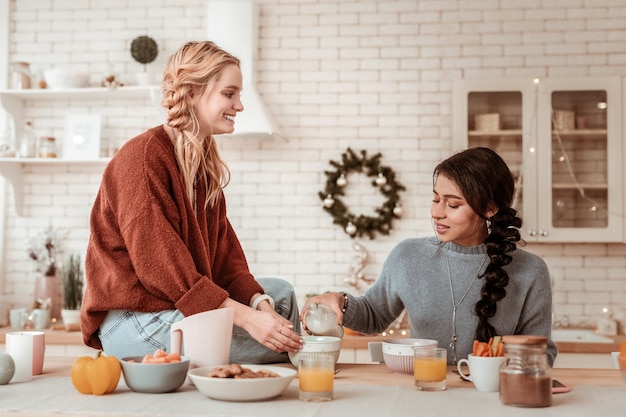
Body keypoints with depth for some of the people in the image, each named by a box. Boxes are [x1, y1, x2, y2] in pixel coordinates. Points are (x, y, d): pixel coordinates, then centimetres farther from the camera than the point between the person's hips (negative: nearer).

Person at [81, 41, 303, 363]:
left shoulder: (204, 162, 11)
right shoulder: (143, 157, -18)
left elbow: (224, 255, 6)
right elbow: (161, 266, -24)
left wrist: (259, 302, -13)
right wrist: (245, 316, -27)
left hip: (186, 301, 10)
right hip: (134, 320, -9)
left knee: (279, 292, 8)